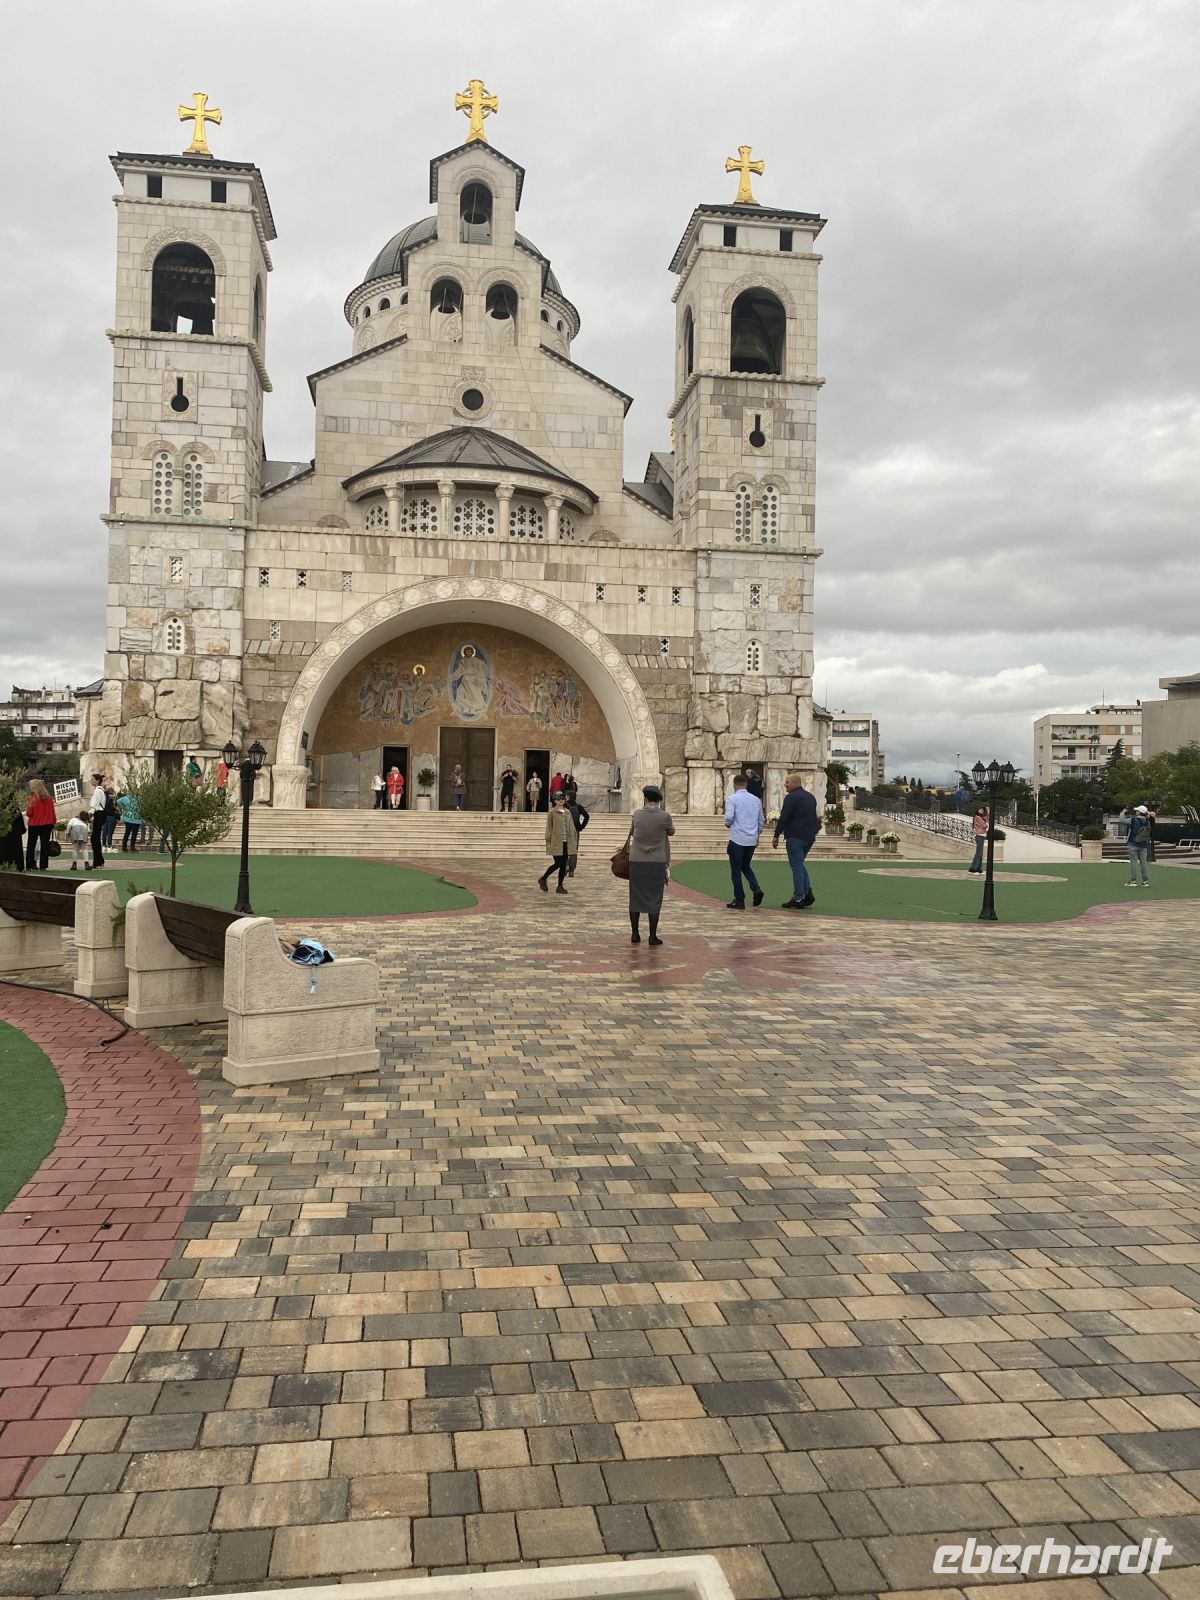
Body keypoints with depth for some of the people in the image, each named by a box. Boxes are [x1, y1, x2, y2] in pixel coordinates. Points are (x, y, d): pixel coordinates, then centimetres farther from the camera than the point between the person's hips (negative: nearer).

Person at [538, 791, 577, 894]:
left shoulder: (567, 812, 12)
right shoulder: (551, 812, -2)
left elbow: (572, 827, 14)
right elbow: (549, 828, -4)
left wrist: (575, 840, 10)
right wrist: (548, 841, -8)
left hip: (567, 843, 5)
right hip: (556, 842, -5)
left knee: (564, 865, 5)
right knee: (558, 863, -8)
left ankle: (560, 886, 12)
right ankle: (543, 879, 12)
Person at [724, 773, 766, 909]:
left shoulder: (733, 798, -8)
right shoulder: (756, 799, 7)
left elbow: (729, 817, -17)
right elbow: (761, 820, 12)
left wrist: (728, 824, 5)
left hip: (737, 840, -5)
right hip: (752, 840, 5)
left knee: (736, 870, 5)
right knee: (746, 866, 21)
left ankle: (739, 901, 6)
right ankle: (756, 889, 0)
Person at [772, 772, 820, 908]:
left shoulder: (791, 797, -12)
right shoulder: (810, 797, 16)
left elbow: (783, 818, -16)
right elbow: (814, 817, 20)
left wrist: (776, 836, -11)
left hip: (795, 837, -8)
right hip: (809, 837, 8)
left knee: (796, 866, -3)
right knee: (800, 864, 20)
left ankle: (798, 899, -1)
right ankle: (808, 893, 12)